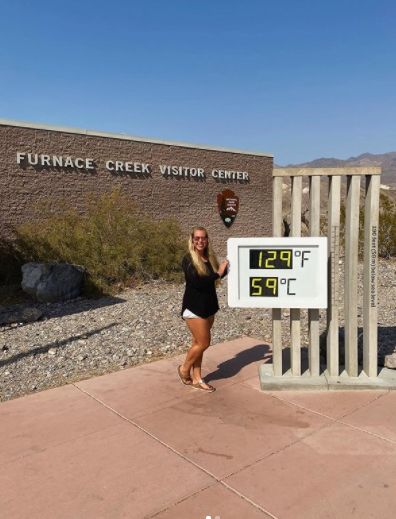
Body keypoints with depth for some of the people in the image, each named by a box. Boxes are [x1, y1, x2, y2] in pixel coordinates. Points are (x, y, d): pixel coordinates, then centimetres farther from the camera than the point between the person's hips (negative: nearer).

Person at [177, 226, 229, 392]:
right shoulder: (188, 260, -14)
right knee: (203, 343, -2)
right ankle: (184, 369, 22)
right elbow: (196, 281, -25)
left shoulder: (210, 257, 5)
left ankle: (196, 379, 24)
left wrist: (226, 268, -7)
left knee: (198, 343, 14)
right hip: (194, 307, -6)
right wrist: (217, 274, -22)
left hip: (209, 306, 6)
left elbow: (219, 275, 8)